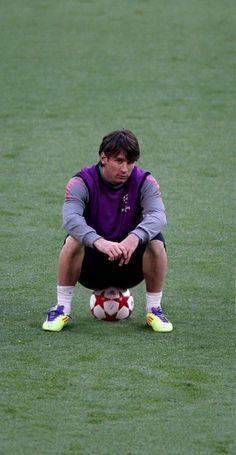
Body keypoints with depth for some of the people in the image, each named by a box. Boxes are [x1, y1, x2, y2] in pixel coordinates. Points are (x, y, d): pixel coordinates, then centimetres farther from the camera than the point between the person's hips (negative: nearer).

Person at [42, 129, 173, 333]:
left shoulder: (144, 182, -10)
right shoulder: (82, 182, -14)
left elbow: (158, 215, -28)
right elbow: (71, 217, -33)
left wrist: (135, 237, -50)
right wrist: (99, 241, -52)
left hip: (130, 262, 1)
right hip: (91, 268, -1)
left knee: (156, 242, -28)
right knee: (73, 241, -32)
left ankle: (154, 309, -10)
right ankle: (62, 308, -17)